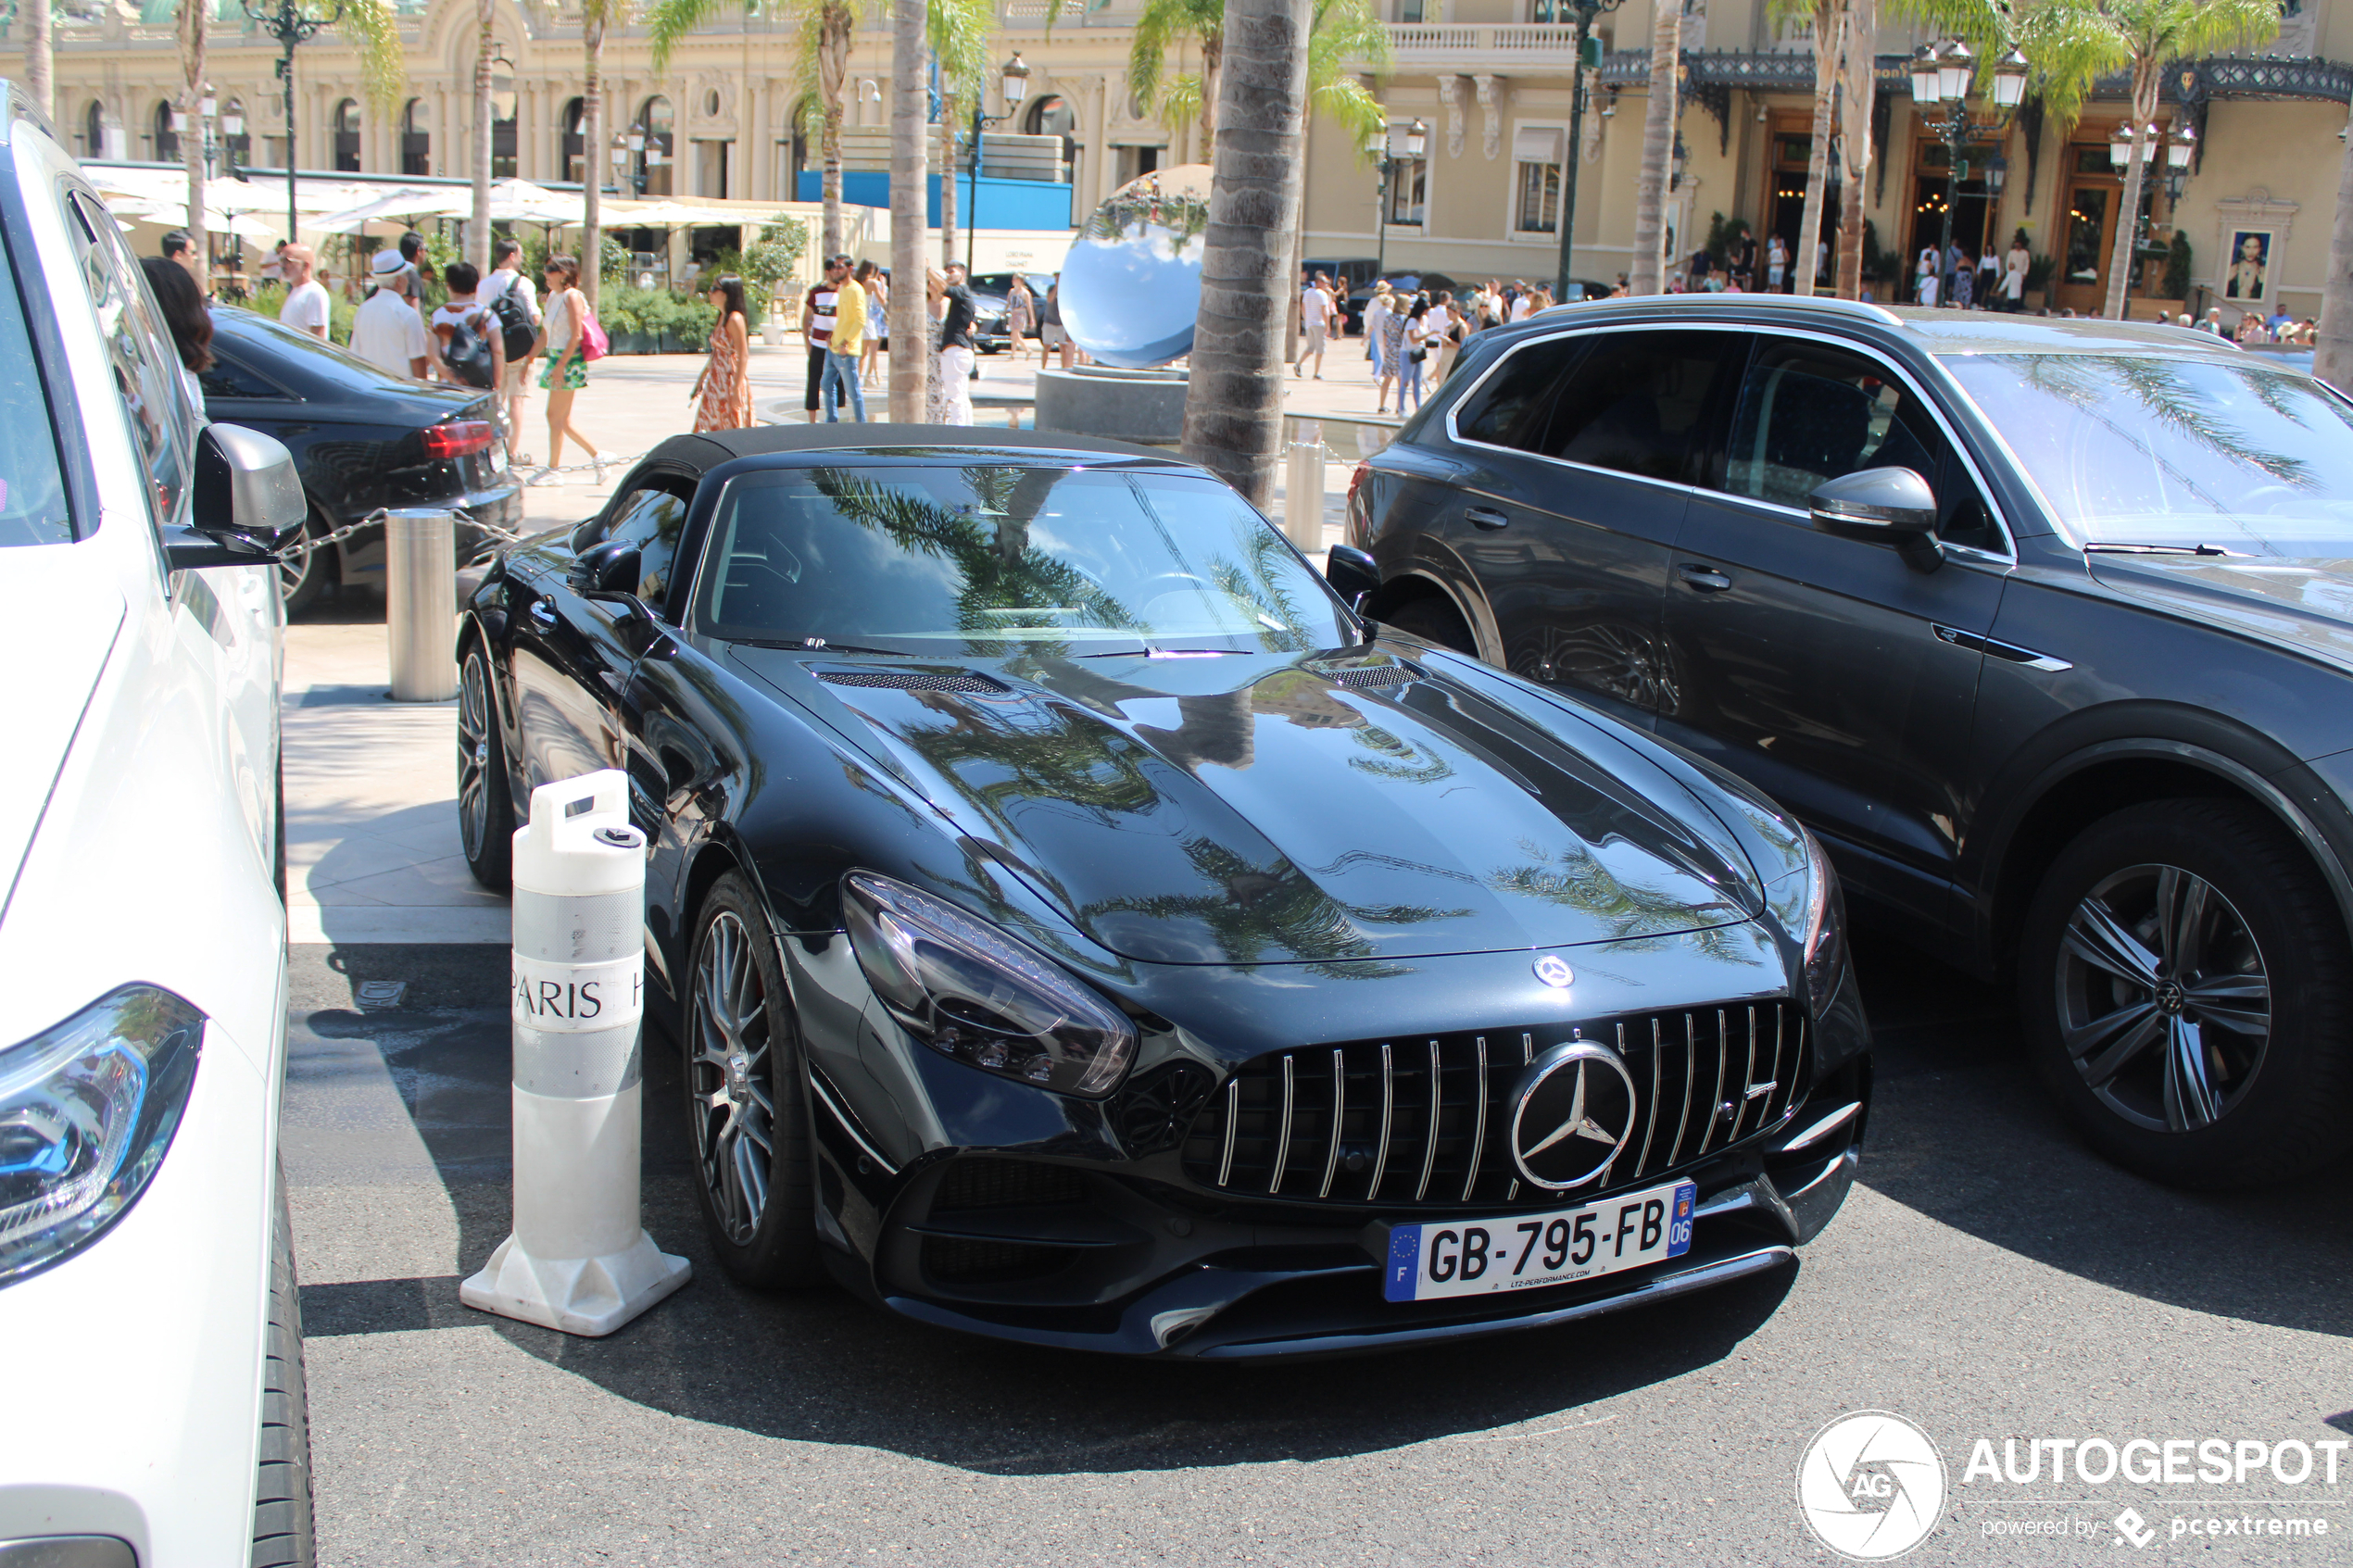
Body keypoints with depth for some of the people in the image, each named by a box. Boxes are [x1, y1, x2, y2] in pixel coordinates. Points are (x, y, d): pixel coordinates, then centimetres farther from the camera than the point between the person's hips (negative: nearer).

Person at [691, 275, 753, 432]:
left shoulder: (734, 319, -14)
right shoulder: (721, 318, 13)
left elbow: (743, 356, -18)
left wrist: (736, 389, -22)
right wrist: (702, 377, 23)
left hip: (731, 379, -9)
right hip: (715, 382, 9)